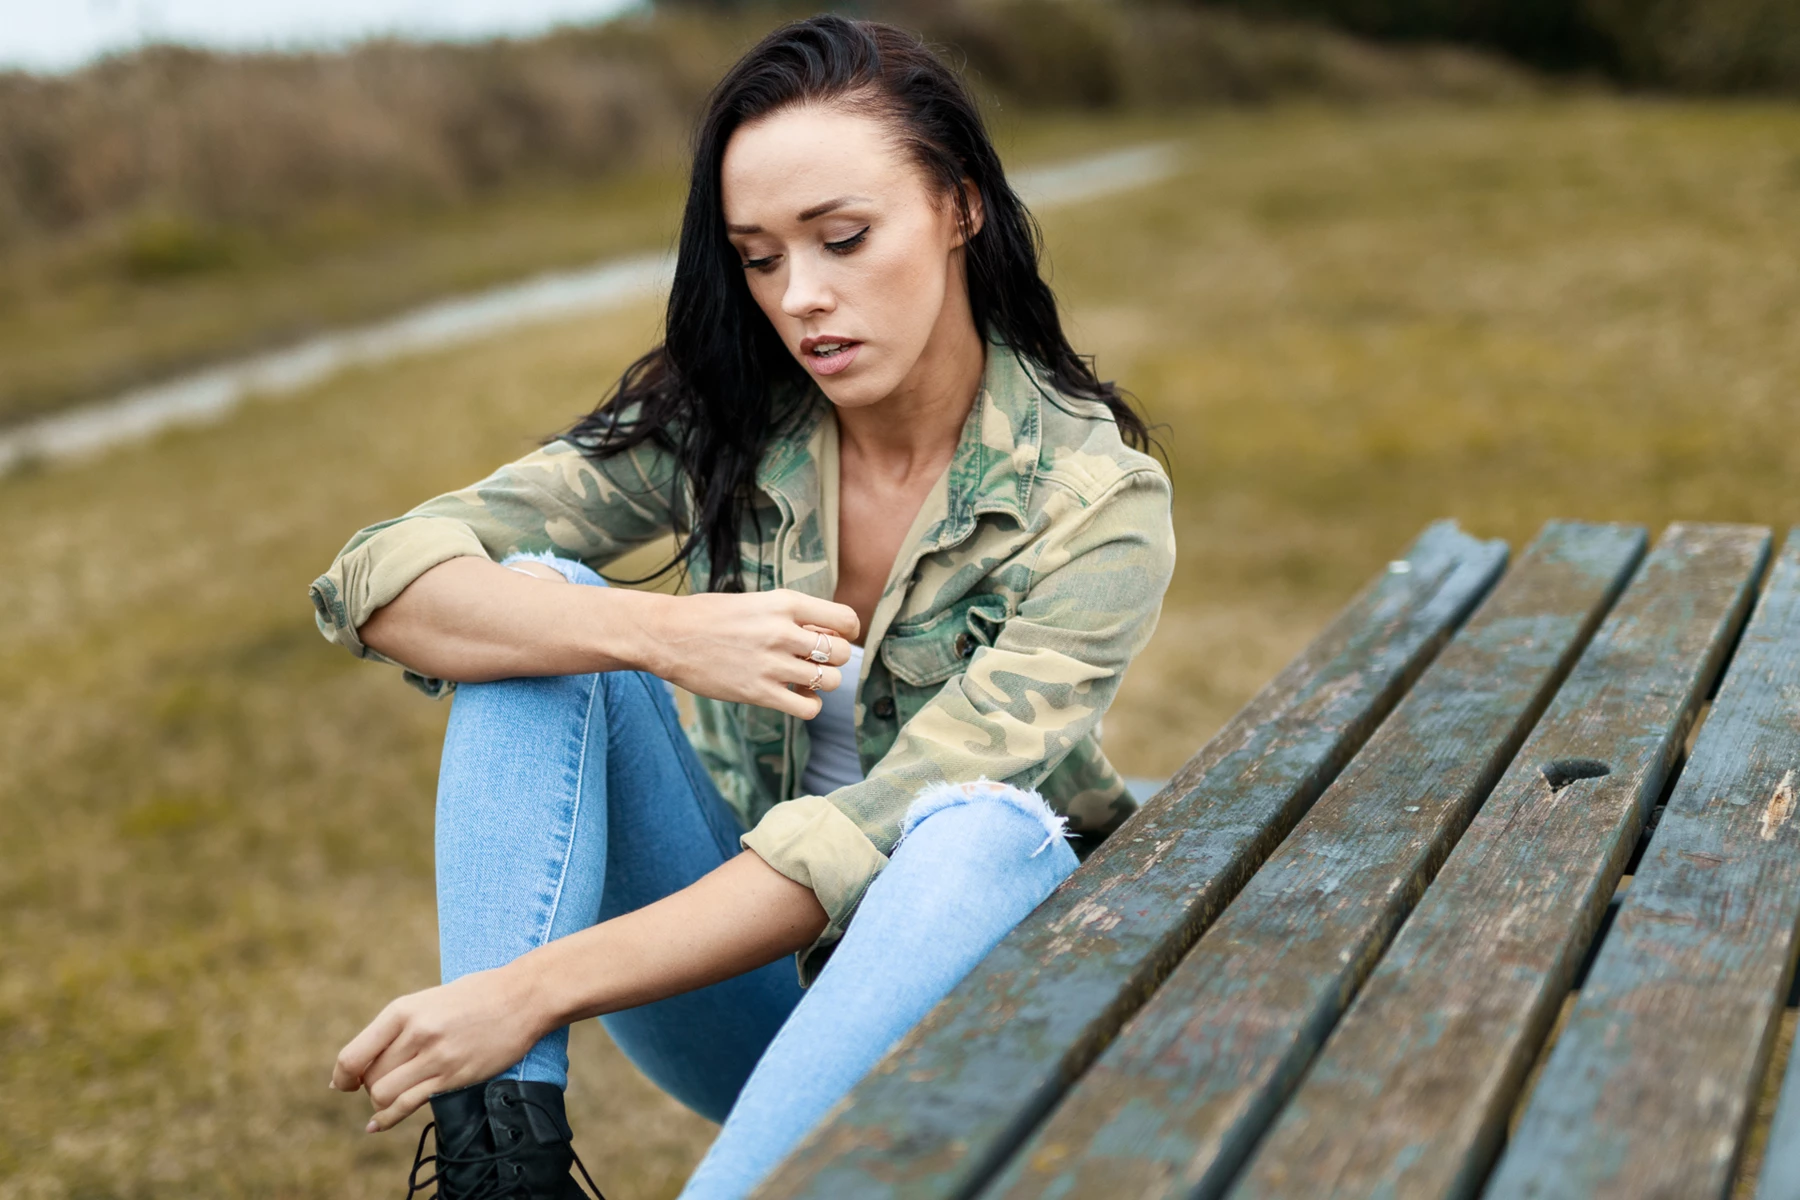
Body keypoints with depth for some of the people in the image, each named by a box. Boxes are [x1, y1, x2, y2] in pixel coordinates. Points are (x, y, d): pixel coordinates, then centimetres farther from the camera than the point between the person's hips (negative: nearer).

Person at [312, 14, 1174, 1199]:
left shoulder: (1099, 502, -17)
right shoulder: (717, 419, -6)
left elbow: (873, 837, -26)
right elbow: (380, 579, -14)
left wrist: (531, 988, -33)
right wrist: (662, 635, -31)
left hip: (947, 981, -3)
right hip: (725, 953, 3)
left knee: (985, 827, -37)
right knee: (532, 603, -17)